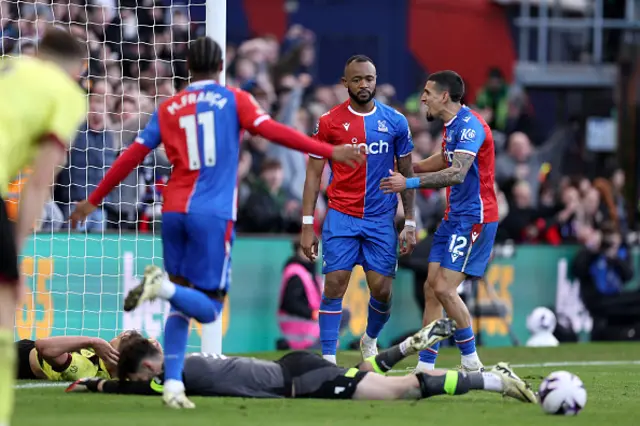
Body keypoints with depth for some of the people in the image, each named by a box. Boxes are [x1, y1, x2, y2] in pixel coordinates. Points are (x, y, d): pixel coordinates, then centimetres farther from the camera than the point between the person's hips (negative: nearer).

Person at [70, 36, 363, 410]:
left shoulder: (169, 109, 12)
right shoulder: (234, 100, 3)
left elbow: (132, 156, 12)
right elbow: (272, 131, -9)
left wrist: (94, 200, 19)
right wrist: (329, 152, -9)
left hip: (174, 211, 4)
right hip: (212, 215, -4)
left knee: (181, 304, 13)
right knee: (209, 309, 1)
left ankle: (173, 385, 1)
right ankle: (164, 286, -29)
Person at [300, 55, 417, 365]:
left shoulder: (395, 122, 3)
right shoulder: (329, 122, -1)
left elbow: (406, 174, 9)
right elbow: (314, 174, 2)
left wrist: (410, 224, 4)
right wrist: (307, 225, -3)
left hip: (381, 220, 2)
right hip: (341, 218, -2)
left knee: (382, 290, 1)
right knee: (334, 285, -9)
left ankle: (370, 340, 31)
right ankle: (328, 359, -6)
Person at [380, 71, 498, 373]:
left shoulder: (470, 125, -18)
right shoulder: (452, 125, 13)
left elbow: (457, 173, -29)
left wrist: (411, 183, -29)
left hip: (474, 218, -10)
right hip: (453, 217, 10)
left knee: (444, 288, -14)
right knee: (431, 287, 5)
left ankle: (471, 364, -4)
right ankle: (425, 366, 8)